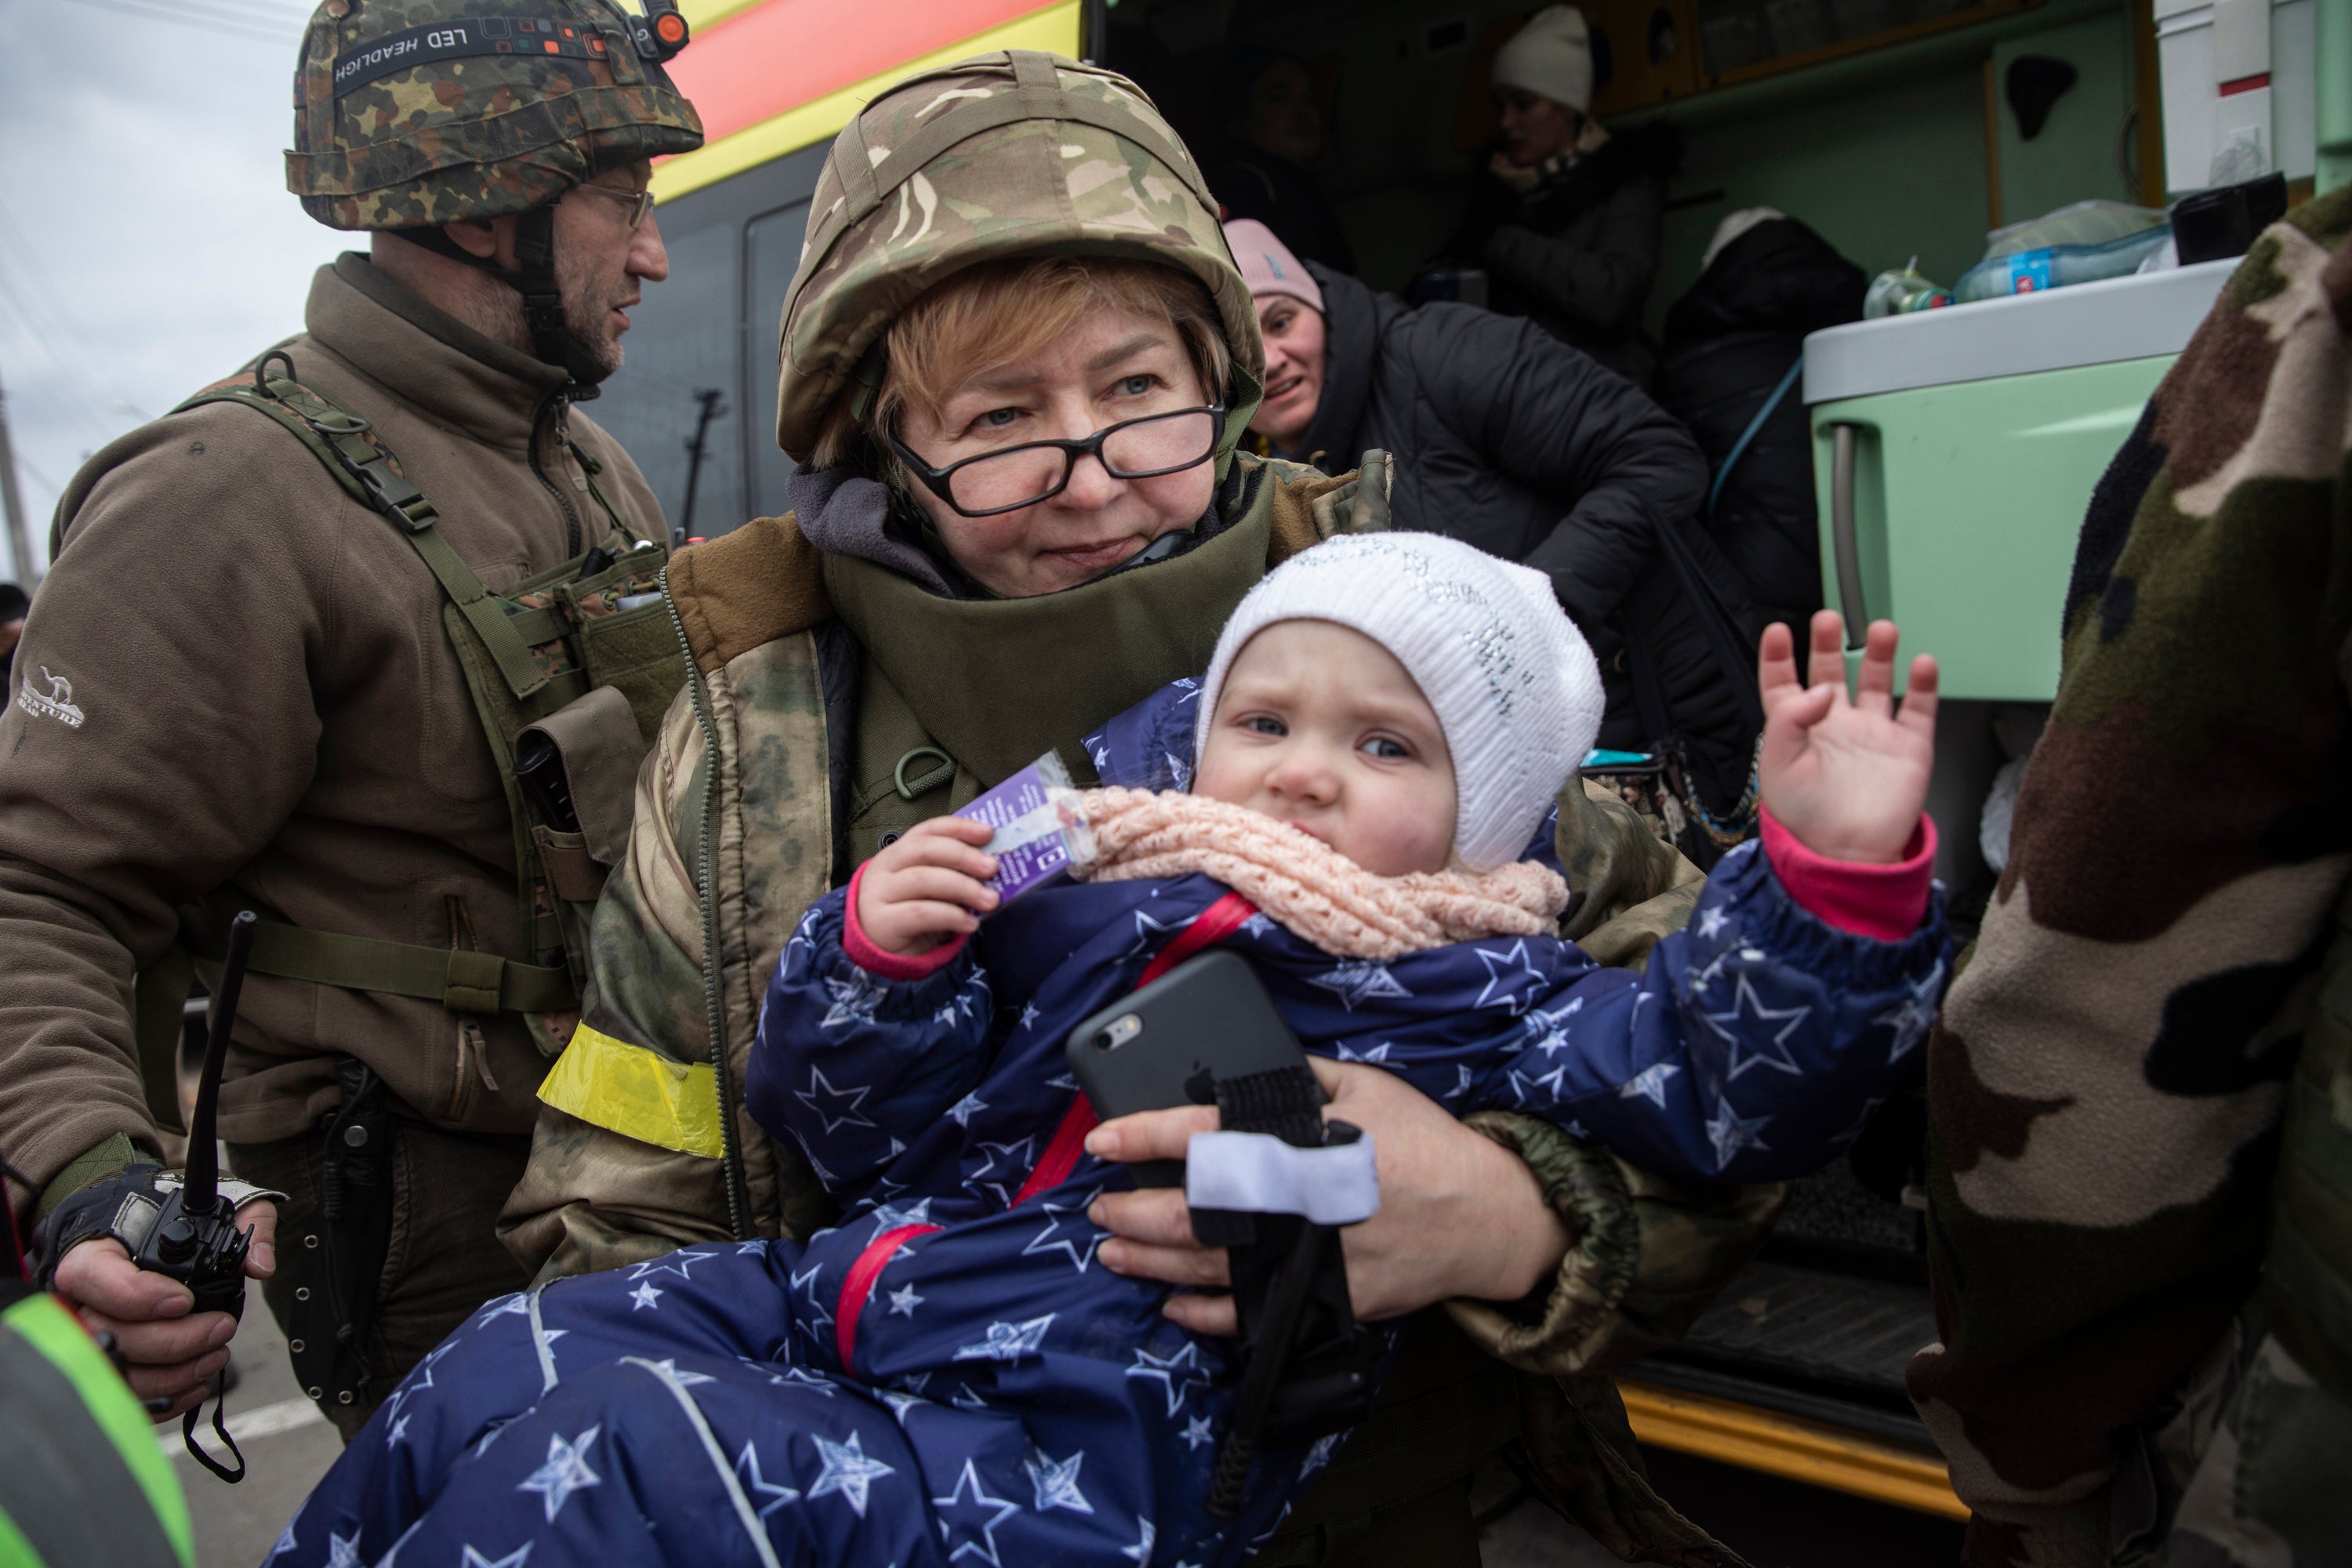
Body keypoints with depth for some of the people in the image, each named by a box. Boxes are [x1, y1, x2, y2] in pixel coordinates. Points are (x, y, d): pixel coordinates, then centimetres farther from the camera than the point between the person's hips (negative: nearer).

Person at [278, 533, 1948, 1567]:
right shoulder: (1097, 892, 12)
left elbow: (1723, 1077, -13)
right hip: (839, 1297, 6)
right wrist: (882, 954, -4)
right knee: (502, 1371, -3)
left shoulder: (1478, 993, -1)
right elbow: (876, 1129, 15)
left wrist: (1837, 873, -27)